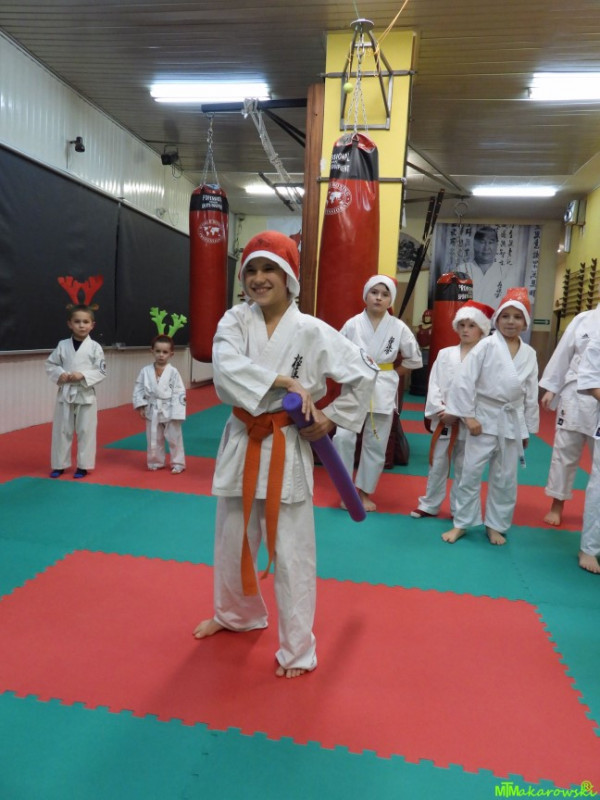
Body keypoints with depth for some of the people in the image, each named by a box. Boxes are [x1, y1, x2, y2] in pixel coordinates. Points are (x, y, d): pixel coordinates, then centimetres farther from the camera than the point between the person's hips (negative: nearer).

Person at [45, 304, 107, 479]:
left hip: (86, 394, -2)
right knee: (62, 430, 10)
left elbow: (102, 371, -5)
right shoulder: (62, 345, 1)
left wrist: (83, 375, -18)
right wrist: (60, 375, -12)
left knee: (86, 431, 5)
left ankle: (83, 465, 18)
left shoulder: (95, 347, -5)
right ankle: (59, 464, 23)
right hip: (65, 393, 2)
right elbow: (50, 364, 7)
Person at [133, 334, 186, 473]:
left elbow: (179, 393, -10)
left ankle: (177, 463, 20)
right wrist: (141, 406, -4)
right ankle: (156, 462, 31)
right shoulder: (145, 371, -3)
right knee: (153, 439, 14)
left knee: (174, 438, 6)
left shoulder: (173, 372, -10)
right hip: (152, 411, 3)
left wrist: (176, 413, -13)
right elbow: (138, 389, 3)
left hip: (169, 411, -2)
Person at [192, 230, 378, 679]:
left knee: (292, 553, 3)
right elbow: (226, 370, -21)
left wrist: (333, 419, -5)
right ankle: (238, 614, 48)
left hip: (288, 449, -4)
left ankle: (297, 650, 22)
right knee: (232, 542, 20)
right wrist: (284, 380, -26)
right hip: (242, 443, 4)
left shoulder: (312, 331, -9)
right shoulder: (235, 321, -2)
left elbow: (365, 373, -2)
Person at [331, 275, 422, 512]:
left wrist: (391, 375, 5)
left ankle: (364, 492, 24)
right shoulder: (352, 324, -5)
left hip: (383, 391, 1)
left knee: (375, 444, 8)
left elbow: (414, 359, 8)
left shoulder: (399, 328, -3)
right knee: (343, 437, -13)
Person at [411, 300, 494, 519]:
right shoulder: (445, 354, 4)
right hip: (443, 420, 3)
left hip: (468, 422, -2)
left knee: (463, 468, 10)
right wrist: (441, 410, -11)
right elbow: (434, 384, 1)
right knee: (437, 464, 12)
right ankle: (429, 505, 27)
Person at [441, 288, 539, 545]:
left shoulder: (529, 354, 3)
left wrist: (527, 429, 11)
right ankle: (461, 523, 18)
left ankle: (496, 526, 28)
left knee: (505, 478, 12)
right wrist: (468, 415, -14)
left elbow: (531, 394, 9)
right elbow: (465, 380, -11)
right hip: (484, 417, -4)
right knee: (470, 473, 2)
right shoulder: (486, 346, -9)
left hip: (512, 421, 4)